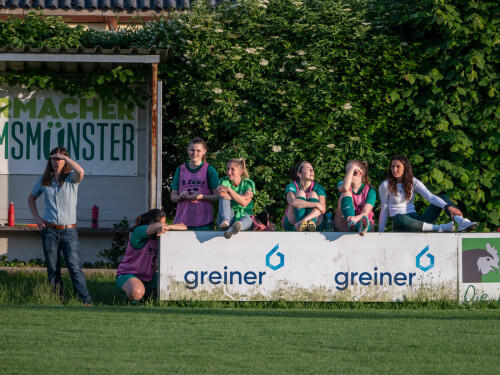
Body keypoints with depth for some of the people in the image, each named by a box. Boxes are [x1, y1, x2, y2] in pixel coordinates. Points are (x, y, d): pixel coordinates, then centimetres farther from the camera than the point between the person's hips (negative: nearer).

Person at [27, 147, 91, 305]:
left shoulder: (71, 178, -1)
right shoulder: (44, 180, 10)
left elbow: (80, 172, -26)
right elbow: (31, 198, 24)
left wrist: (64, 157, -16)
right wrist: (36, 217, 11)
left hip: (69, 231, -3)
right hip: (49, 231, 3)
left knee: (75, 267, -12)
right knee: (53, 270, 4)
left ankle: (85, 301, -14)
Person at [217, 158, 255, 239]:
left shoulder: (249, 184, 1)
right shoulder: (224, 181, 4)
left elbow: (244, 203, -15)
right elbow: (221, 194, -20)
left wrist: (229, 190, -20)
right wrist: (243, 196, -17)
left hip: (244, 216, -1)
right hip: (229, 217, 1)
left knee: (247, 219, -38)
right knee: (224, 196, -23)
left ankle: (234, 228, -72)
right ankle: (225, 222, -47)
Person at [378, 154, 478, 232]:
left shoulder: (413, 182, 8)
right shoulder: (385, 186, 1)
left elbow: (430, 197, -5)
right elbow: (384, 210, 3)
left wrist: (449, 207, -21)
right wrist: (380, 232, -1)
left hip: (416, 220, 4)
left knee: (443, 197, -7)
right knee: (399, 219, -43)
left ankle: (462, 222, -34)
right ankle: (439, 228, -44)